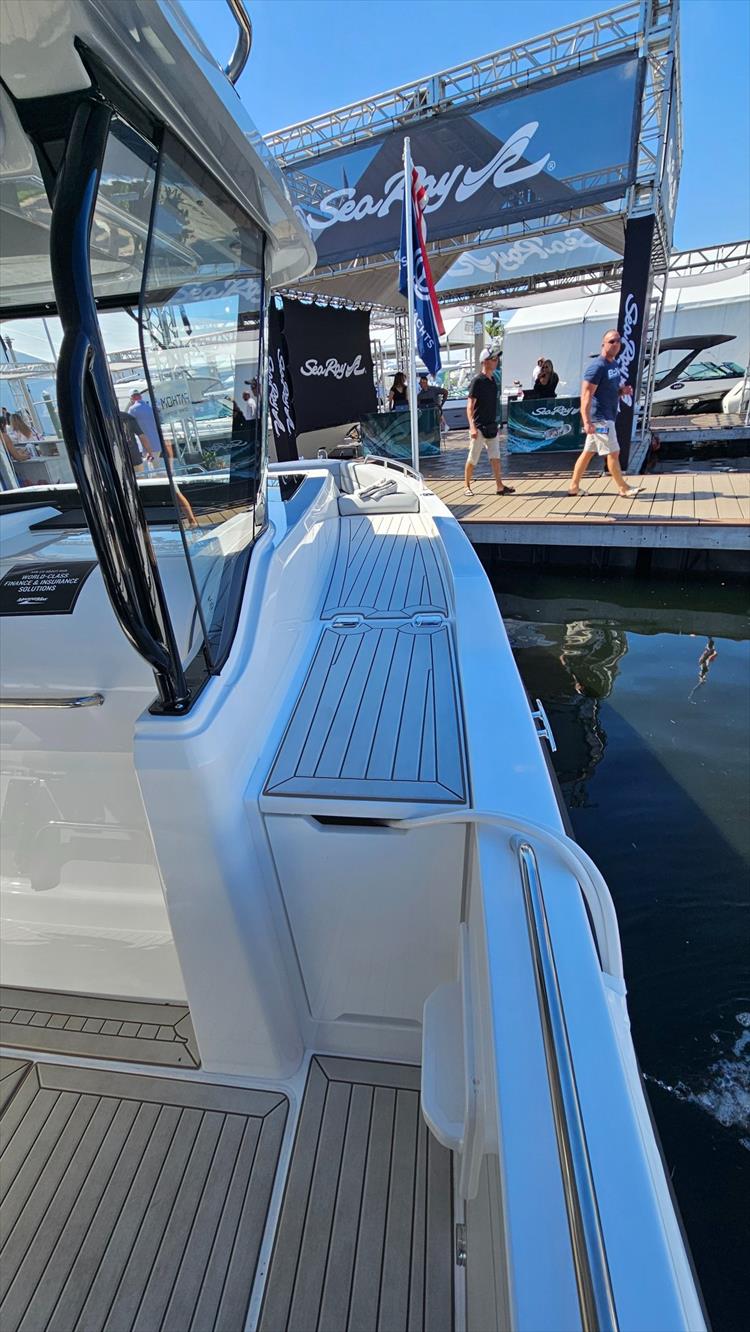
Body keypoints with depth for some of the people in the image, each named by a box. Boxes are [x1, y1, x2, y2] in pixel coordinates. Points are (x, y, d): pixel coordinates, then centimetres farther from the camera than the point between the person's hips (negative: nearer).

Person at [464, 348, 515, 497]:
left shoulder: (492, 380, 12)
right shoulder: (477, 380, -12)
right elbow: (470, 405, -18)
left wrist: (495, 423, 19)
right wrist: (472, 426, -28)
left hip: (491, 426, 7)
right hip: (479, 427, -7)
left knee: (495, 457, 3)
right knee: (473, 458, 2)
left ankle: (499, 486, 4)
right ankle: (467, 486, 14)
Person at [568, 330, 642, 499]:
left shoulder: (614, 364, 14)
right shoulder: (597, 366, -14)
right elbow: (586, 395, -20)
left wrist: (622, 391, 3)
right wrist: (587, 422, -27)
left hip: (607, 416, 9)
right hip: (600, 418, -9)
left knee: (588, 451, 11)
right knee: (613, 453, -3)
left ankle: (574, 486, 17)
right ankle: (623, 488, 6)